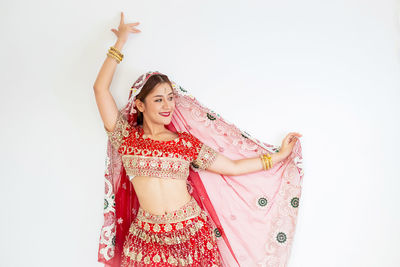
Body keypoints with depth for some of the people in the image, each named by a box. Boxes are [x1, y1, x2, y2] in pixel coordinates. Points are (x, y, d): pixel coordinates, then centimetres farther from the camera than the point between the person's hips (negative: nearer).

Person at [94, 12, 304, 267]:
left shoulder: (185, 141, 3)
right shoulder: (126, 136, 1)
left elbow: (232, 166, 5)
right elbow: (101, 88, -1)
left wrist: (278, 155, 6)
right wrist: (120, 43, 7)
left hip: (192, 234, 1)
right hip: (147, 239, 0)